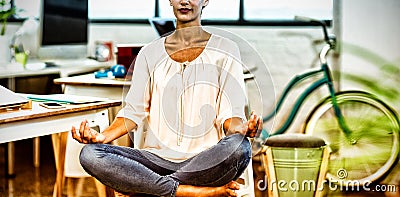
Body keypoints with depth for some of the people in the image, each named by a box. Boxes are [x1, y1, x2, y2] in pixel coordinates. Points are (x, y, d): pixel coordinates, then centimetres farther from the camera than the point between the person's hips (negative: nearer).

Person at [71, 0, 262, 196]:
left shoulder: (225, 50, 10)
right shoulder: (150, 53, 17)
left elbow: (230, 113, 2)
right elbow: (134, 112, 11)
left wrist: (240, 128, -23)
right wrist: (104, 135, -8)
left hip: (206, 162, -2)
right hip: (157, 159, 2)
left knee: (239, 147, -36)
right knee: (89, 154, -23)